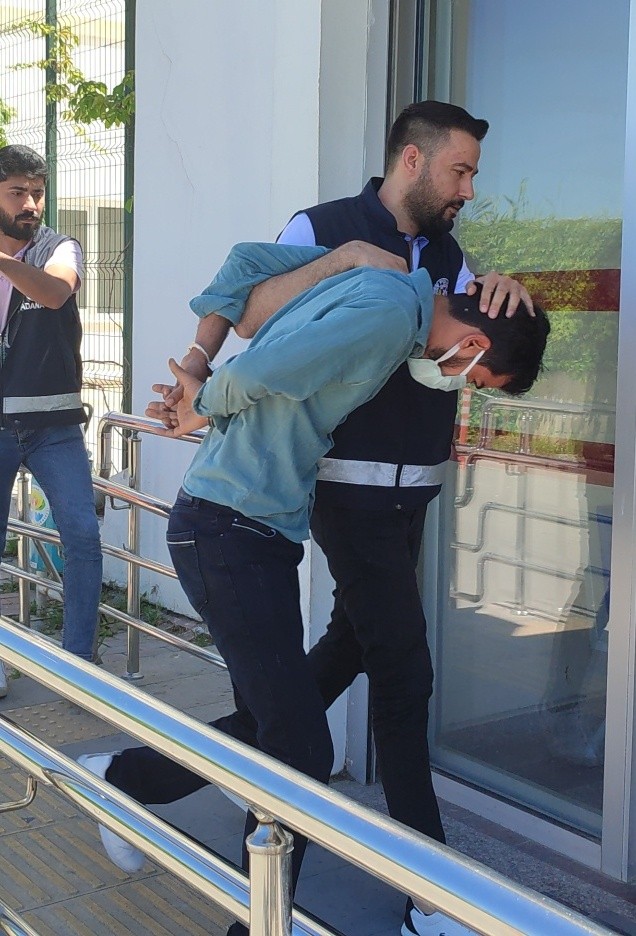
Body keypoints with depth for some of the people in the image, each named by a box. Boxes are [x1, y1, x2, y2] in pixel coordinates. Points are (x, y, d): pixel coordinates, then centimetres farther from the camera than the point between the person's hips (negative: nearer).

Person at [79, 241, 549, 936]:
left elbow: (248, 258, 17)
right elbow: (255, 374, -25)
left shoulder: (373, 272, 11)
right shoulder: (394, 308, -19)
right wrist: (210, 405, -5)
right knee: (301, 749, -8)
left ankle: (119, 778, 35)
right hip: (232, 531, -10)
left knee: (265, 725, 17)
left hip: (249, 532, 10)